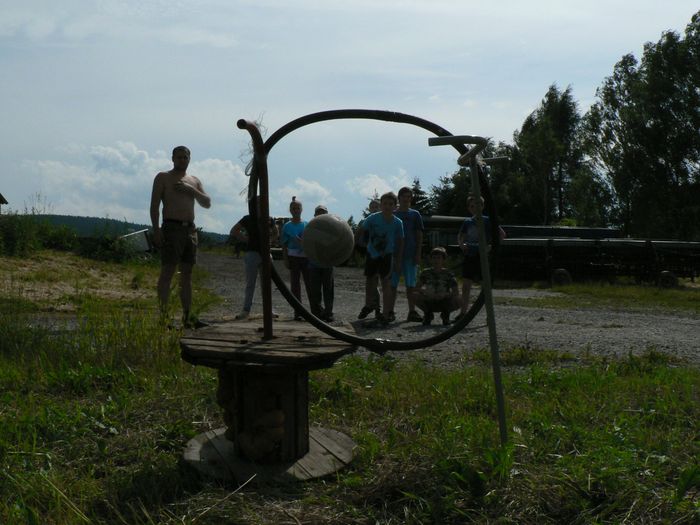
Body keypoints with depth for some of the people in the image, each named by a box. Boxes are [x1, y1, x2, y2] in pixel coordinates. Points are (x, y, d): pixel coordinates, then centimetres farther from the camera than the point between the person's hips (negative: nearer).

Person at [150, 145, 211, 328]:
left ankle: (187, 316, 8)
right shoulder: (163, 177, 4)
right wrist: (156, 229, -15)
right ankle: (163, 315, -9)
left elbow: (207, 203, 9)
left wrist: (191, 190, -6)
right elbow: (154, 205, -4)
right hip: (171, 228, -5)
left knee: (187, 274, 5)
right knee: (167, 273, -9)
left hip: (190, 229, 6)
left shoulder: (194, 181, 19)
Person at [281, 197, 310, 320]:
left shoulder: (307, 225, 6)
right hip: (293, 258, -1)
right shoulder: (287, 226, 2)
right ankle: (298, 312, 5)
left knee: (310, 284, 2)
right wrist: (285, 260, -5)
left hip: (306, 257, 1)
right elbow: (284, 245, 2)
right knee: (295, 285, 2)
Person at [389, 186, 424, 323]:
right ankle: (391, 312, 6)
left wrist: (418, 254, -3)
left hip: (410, 255, 0)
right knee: (393, 284, 1)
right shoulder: (393, 214, 7)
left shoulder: (415, 214, 7)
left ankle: (412, 312, 5)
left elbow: (419, 235, 5)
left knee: (410, 285, 2)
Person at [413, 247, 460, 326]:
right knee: (415, 296, -26)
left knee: (458, 302, -30)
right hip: (430, 303, 1)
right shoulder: (426, 272, -3)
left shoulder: (448, 274, -7)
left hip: (444, 303, -1)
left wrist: (446, 294, -31)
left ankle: (445, 314, 4)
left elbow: (456, 293, -13)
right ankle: (428, 314, 2)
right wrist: (424, 291, -30)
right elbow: (416, 289, -9)